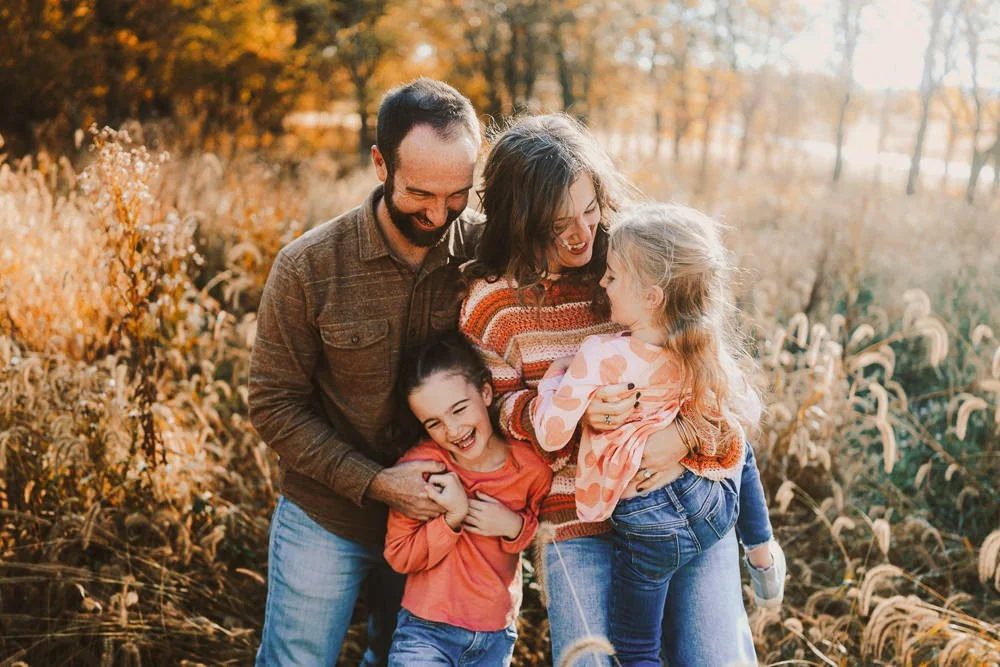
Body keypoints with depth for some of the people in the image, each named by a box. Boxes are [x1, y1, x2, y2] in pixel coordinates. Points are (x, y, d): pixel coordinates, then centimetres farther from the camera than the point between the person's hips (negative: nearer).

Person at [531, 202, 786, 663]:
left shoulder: (599, 357, -23)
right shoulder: (707, 349, -7)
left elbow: (550, 435, -16)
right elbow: (746, 413, 6)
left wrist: (555, 373, 0)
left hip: (651, 526, -5)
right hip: (716, 504, 5)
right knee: (739, 447, 39)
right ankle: (763, 558, 45)